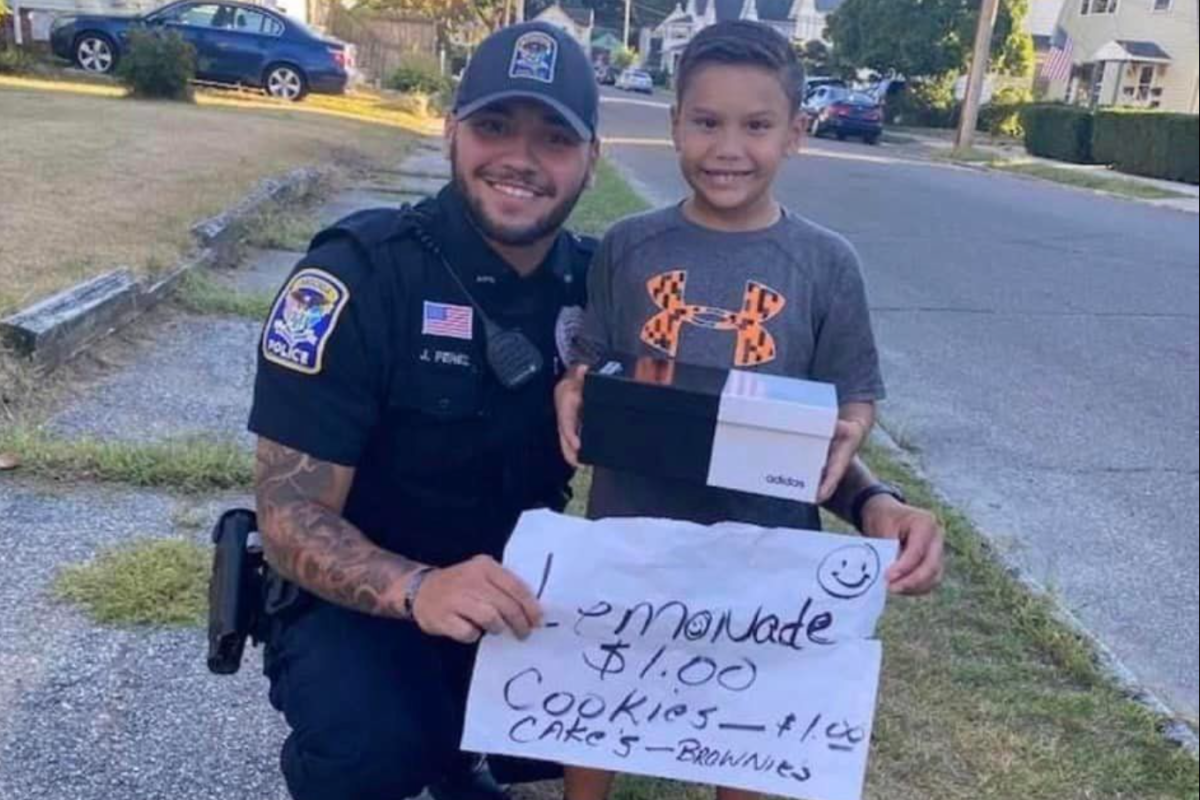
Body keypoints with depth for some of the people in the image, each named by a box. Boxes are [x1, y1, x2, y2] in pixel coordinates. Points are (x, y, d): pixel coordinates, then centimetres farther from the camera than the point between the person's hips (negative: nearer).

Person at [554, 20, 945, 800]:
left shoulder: (827, 263, -6)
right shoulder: (628, 247, -3)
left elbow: (848, 413, -1)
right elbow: (590, 376, 5)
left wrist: (873, 500, -19)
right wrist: (574, 399, -17)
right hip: (627, 536, 1)